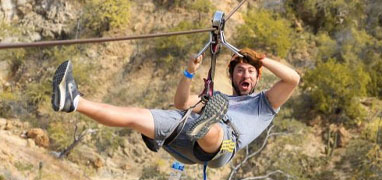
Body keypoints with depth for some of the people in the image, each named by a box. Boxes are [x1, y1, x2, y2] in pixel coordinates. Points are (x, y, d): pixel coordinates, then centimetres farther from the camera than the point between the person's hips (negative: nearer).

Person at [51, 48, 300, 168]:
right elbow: (181, 103, 36)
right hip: (185, 123, 5)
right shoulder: (218, 97, 43)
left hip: (226, 138, -5)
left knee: (211, 131, -44)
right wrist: (190, 72, 24)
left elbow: (293, 79, 14)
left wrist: (262, 60, 21)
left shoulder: (264, 102, 29)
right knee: (135, 115, -15)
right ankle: (74, 102, -28)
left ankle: (204, 127, -81)